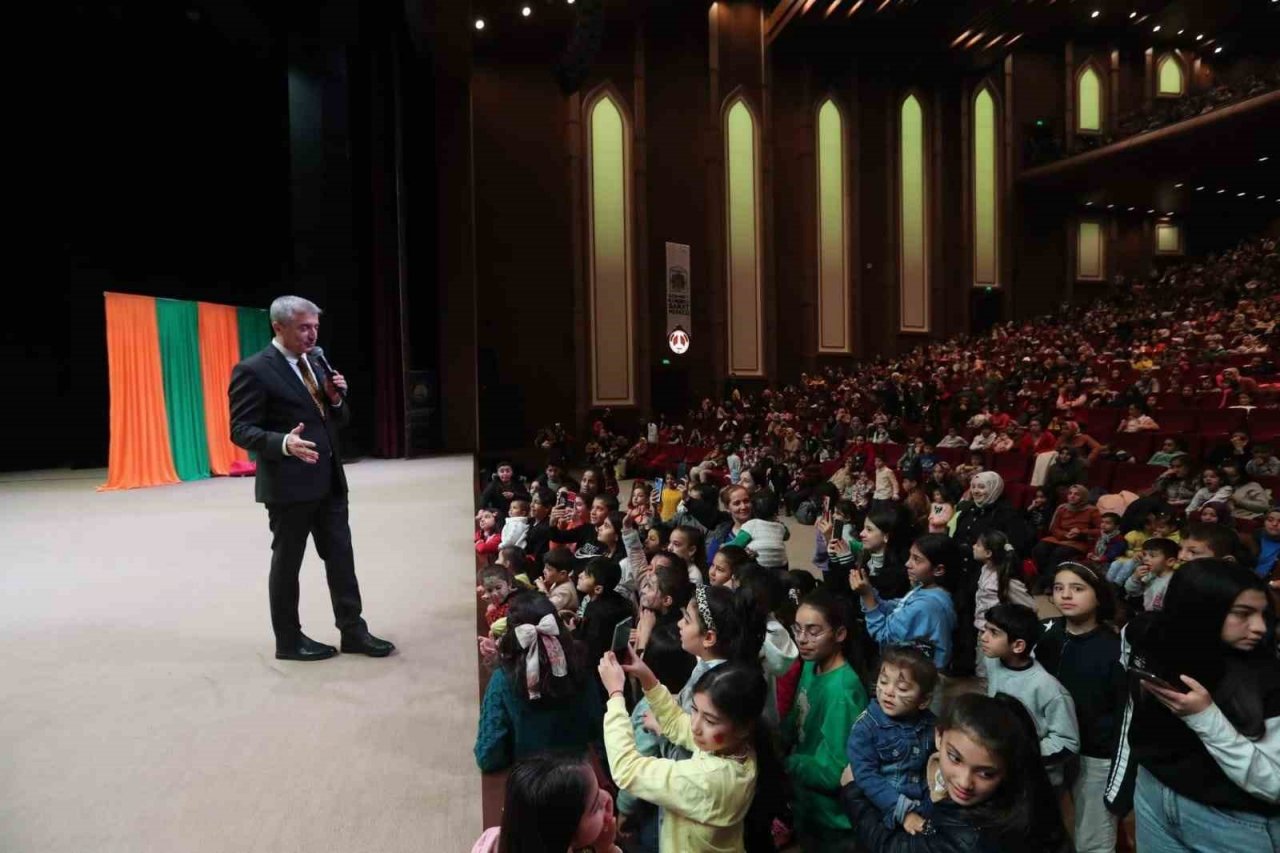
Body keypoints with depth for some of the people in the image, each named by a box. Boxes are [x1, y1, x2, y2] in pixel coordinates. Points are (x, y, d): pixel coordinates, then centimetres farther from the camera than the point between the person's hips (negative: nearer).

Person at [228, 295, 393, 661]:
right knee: (287, 562, 8)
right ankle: (289, 640, 24)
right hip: (288, 484, -7)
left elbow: (338, 421, 17)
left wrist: (338, 399, -5)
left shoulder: (317, 364, 12)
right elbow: (241, 430, -15)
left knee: (341, 557, 10)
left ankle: (353, 631, 20)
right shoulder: (253, 370, -10)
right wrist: (284, 443, -32)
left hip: (329, 480, 7)